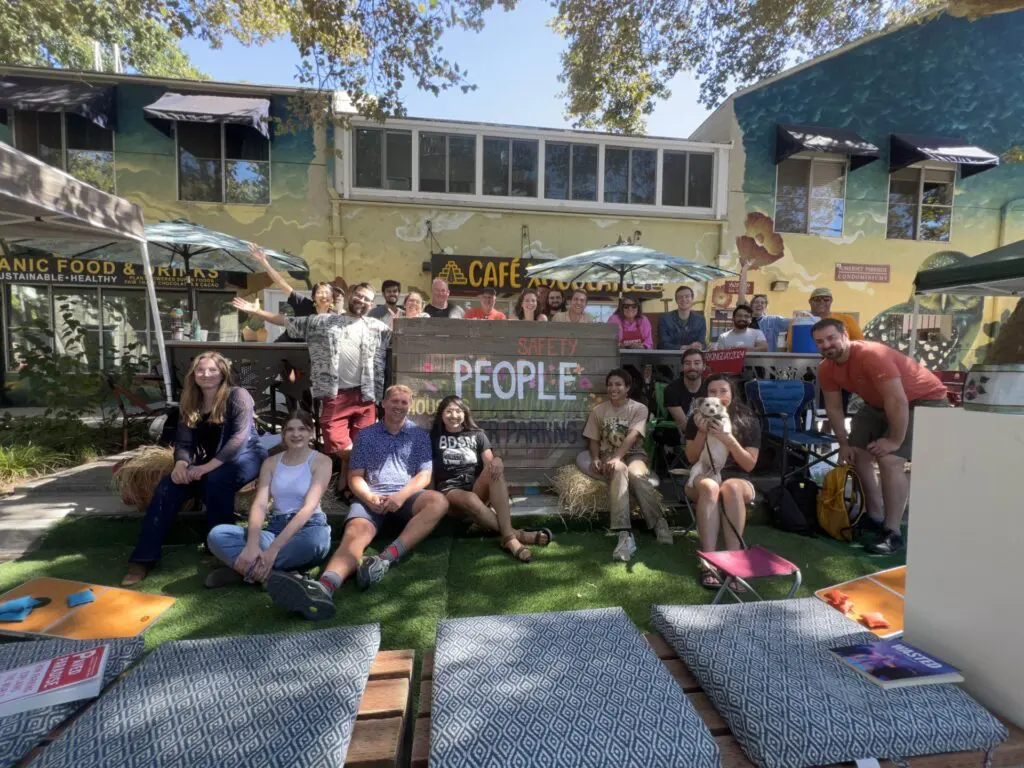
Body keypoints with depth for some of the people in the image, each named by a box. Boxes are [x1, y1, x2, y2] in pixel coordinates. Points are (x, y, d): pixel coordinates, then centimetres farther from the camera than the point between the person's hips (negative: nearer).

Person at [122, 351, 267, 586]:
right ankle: (144, 557, -14)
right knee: (168, 486, -18)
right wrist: (181, 464, -23)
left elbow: (240, 438, -22)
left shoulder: (237, 396, -12)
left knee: (215, 480, -35)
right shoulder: (191, 403, 6)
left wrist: (208, 467, -31)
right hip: (209, 463, 6)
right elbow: (183, 442, 1)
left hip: (245, 456, -5)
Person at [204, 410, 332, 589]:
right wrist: (252, 544, -25)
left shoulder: (321, 461, -4)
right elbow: (259, 504, -4)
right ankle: (269, 575, -31)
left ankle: (246, 570, -24)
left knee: (316, 539, -41)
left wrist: (274, 548, -27)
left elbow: (309, 507, -16)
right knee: (217, 534, -18)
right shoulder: (271, 463, 10)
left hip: (309, 527, -4)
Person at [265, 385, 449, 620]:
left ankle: (387, 556, -44)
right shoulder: (366, 435, 17)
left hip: (407, 495, 0)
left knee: (439, 501, -33)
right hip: (372, 498, 0)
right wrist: (369, 497, -12)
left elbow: (424, 475, 5)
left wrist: (401, 496, -14)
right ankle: (325, 587, -62)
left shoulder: (420, 435, 15)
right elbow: (355, 476, 10)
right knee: (355, 531, -32)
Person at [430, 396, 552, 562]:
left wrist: (496, 463, -21)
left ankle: (508, 536, -41)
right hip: (450, 490, -2)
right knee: (470, 499, -40)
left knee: (496, 465, -31)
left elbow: (489, 463, 3)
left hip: (477, 489, 2)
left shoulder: (477, 435, 15)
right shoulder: (434, 437, 13)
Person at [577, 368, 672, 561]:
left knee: (636, 474, -38)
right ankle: (624, 535, -47)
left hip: (633, 454, 0)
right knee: (619, 471, -37)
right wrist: (596, 459, -13)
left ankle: (658, 522, -17)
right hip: (609, 456, 1)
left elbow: (632, 437, -17)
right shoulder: (598, 410, 8)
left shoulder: (639, 408, -2)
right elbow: (594, 440, 8)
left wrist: (617, 458, -32)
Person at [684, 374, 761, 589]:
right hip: (703, 476, 0)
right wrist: (702, 433, -16)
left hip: (738, 479, 0)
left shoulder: (748, 421, 1)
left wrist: (729, 439, -20)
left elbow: (749, 465, -5)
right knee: (709, 487, -36)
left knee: (731, 488, -37)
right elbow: (691, 458, 0)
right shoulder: (697, 419, 3)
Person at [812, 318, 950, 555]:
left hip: (924, 400, -8)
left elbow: (898, 401, -34)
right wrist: (844, 443, -3)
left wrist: (895, 440, -26)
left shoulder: (871, 355, -34)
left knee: (889, 460, -22)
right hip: (880, 403, 8)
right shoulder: (826, 369, -11)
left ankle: (892, 532, -9)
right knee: (857, 454, 7)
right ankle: (875, 517, 24)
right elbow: (834, 407, -1)